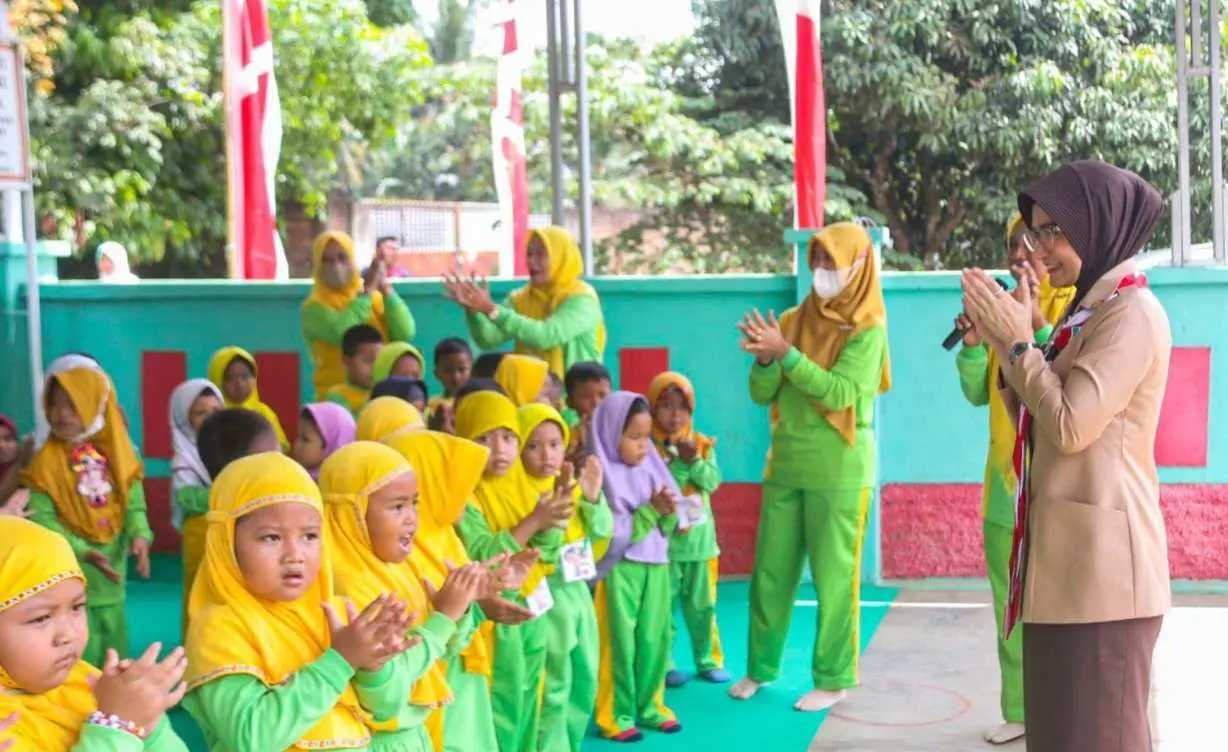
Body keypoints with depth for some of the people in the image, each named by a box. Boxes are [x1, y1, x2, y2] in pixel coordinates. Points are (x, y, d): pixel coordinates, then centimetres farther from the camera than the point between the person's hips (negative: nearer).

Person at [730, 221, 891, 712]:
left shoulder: (867, 328, -7)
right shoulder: (793, 320, 8)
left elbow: (839, 392, -19)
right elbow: (761, 394, 5)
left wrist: (786, 353, -24)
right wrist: (764, 358, -15)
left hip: (840, 469, -5)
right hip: (785, 464, 5)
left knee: (834, 577, 1)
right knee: (770, 571, 9)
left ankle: (833, 679, 12)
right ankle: (760, 668, 22)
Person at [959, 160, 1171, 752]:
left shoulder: (1132, 311, -12)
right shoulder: (1089, 310, 17)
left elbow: (1071, 425, -20)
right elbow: (1041, 425, 16)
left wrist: (1019, 342, -9)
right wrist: (1003, 344, 7)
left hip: (1101, 563, -10)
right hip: (1067, 558, 10)